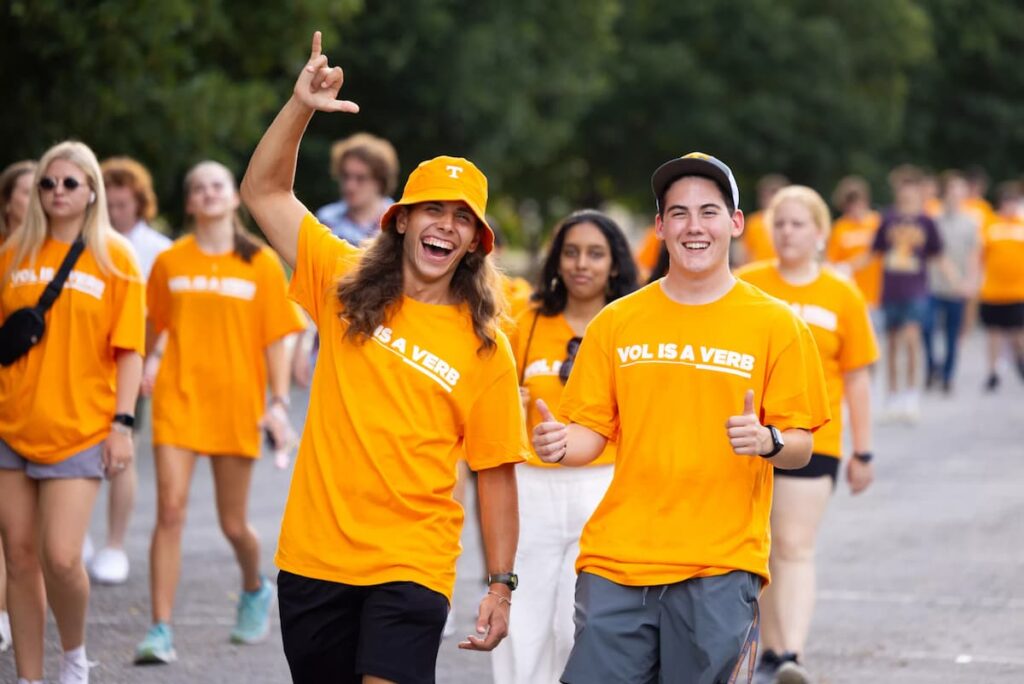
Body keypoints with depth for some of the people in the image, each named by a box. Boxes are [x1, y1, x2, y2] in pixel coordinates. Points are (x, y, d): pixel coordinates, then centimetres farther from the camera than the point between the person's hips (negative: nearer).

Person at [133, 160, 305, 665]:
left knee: (233, 524, 8)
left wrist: (278, 402, -4)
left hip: (236, 405, 0)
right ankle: (160, 630, -10)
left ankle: (255, 589, 40)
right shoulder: (170, 262, 4)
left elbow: (275, 340, 2)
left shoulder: (261, 263, 2)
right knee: (170, 511, -12)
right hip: (178, 398, 0)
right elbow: (150, 330, 15)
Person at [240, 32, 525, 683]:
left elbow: (496, 474, 2)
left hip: (411, 567, -2)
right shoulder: (346, 288, 5)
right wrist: (301, 106, -8)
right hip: (313, 558, 2)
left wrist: (501, 585, -3)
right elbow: (265, 192, 5)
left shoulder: (485, 348, 0)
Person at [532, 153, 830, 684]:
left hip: (720, 567, -2)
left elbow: (800, 447, 3)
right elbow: (592, 431, 10)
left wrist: (768, 441, -19)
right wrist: (562, 443, -11)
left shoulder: (774, 325, 2)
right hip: (616, 559, 2)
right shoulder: (617, 322, 8)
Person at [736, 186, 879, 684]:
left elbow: (856, 379, 5)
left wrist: (862, 452, 5)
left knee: (795, 548, -10)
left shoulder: (843, 297, 1)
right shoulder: (744, 286, 2)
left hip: (810, 440, -2)